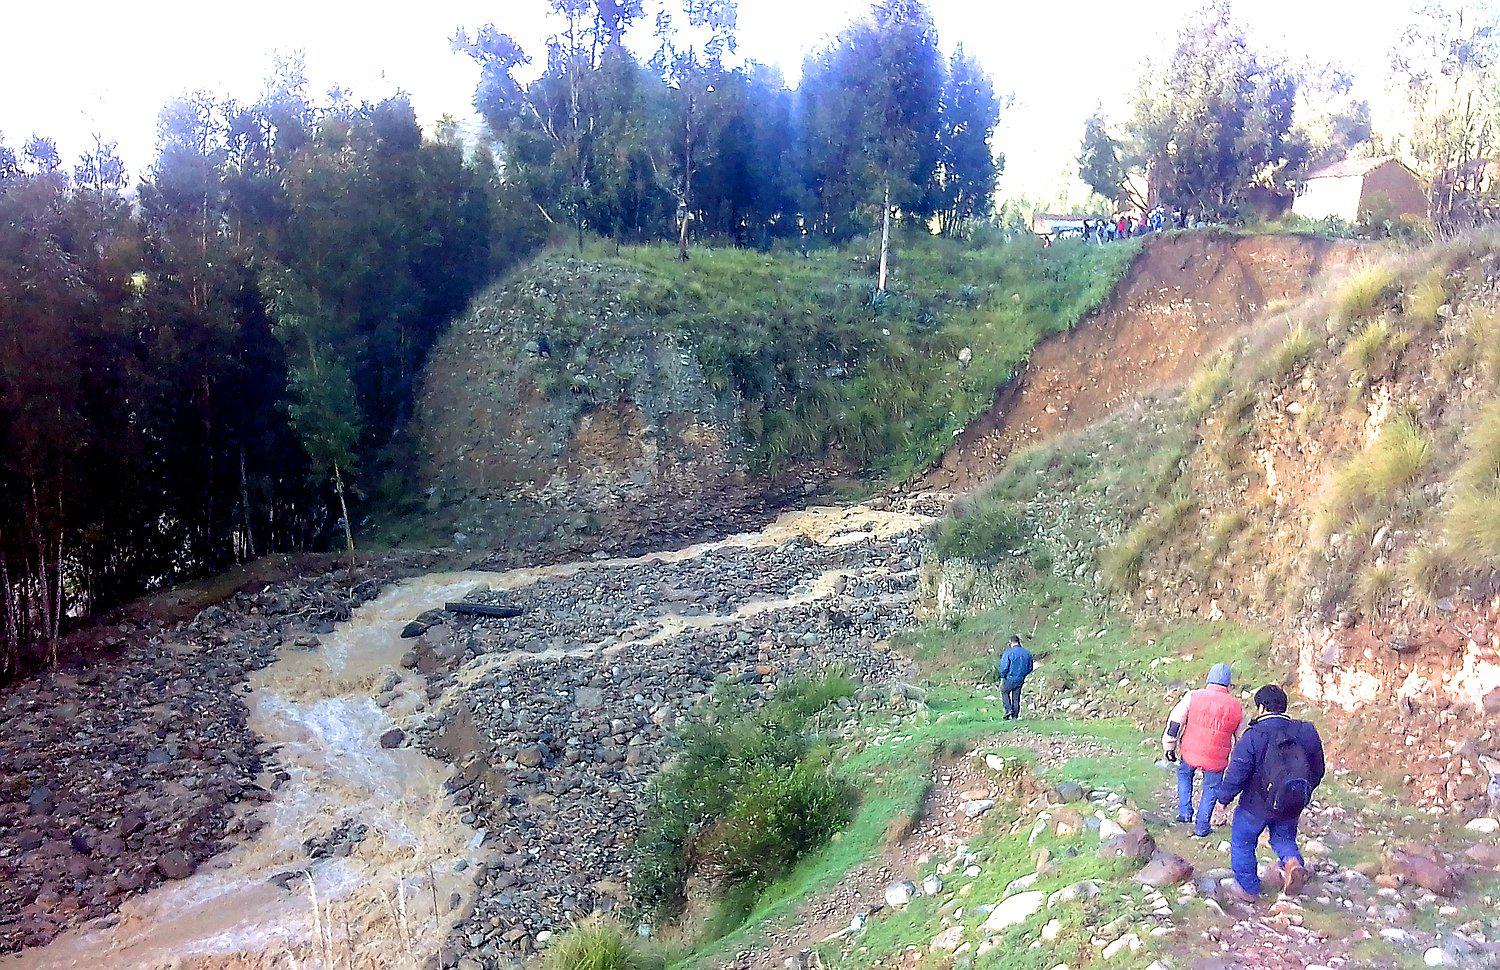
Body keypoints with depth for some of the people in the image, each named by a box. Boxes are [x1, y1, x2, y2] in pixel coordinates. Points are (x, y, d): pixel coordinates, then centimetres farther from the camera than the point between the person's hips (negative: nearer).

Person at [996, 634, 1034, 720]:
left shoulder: (1008, 653, -17)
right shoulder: (1027, 653, -1)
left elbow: (1004, 668, -18)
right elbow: (1029, 668, 8)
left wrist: (1002, 677, -1)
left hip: (1009, 680, -4)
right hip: (1020, 680, 4)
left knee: (1004, 692, 20)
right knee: (1016, 698, 13)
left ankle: (1008, 709, 5)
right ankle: (1014, 716, 15)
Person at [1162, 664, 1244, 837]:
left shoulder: (1193, 697, -9)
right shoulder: (1237, 708, -2)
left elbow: (1174, 723, -6)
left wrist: (1169, 747, 6)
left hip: (1190, 753, 0)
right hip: (1216, 761, 0)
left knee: (1184, 776, 28)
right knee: (1211, 790, 19)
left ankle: (1185, 812, 23)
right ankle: (1201, 827, 26)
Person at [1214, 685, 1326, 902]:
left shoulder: (1253, 736, -20)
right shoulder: (1307, 732, -4)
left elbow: (1236, 774, -18)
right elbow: (1317, 771, 8)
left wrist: (1224, 798, -2)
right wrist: (1303, 794, 23)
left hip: (1256, 805, -4)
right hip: (1291, 807, 5)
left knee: (1242, 842, 16)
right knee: (1284, 837, 26)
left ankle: (1247, 888, 24)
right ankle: (1292, 861, -4)